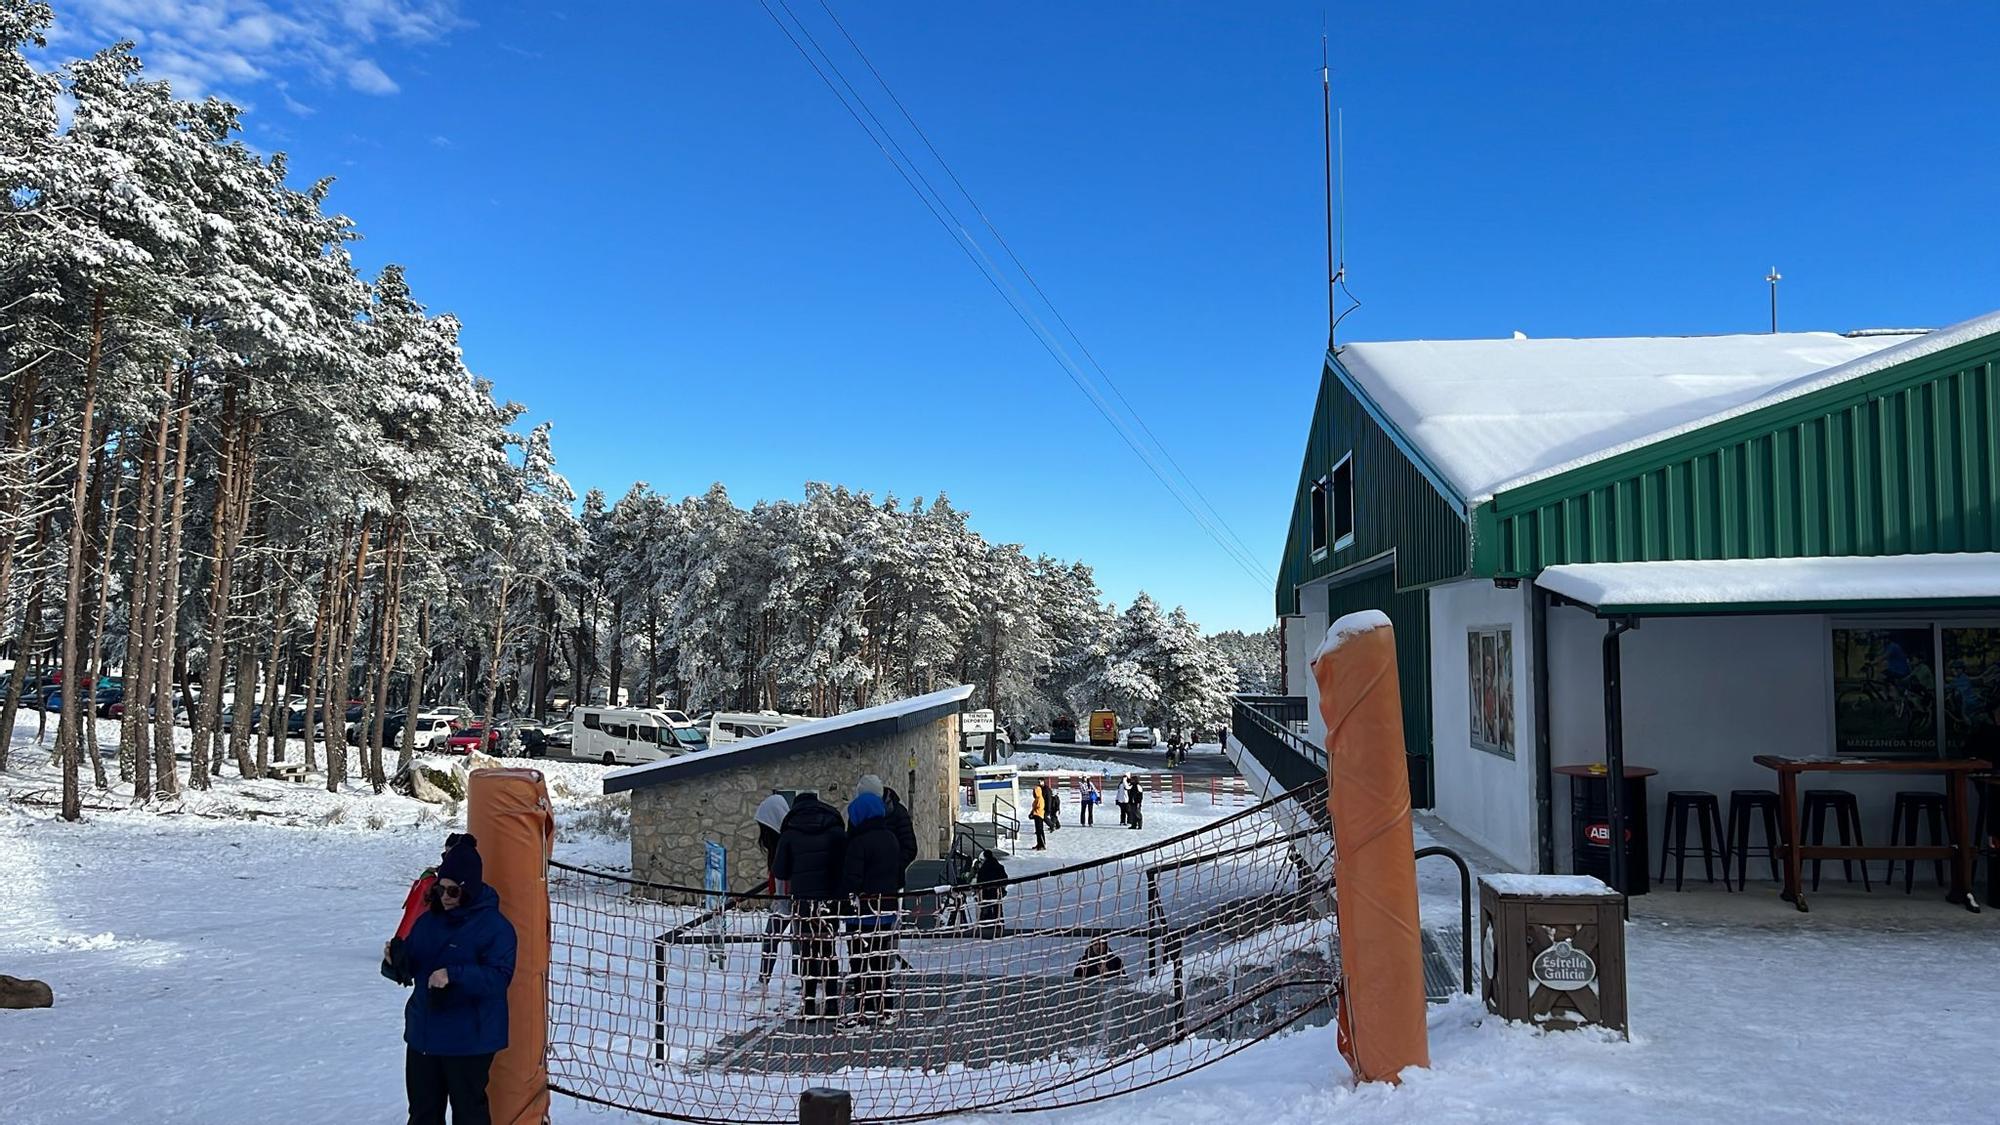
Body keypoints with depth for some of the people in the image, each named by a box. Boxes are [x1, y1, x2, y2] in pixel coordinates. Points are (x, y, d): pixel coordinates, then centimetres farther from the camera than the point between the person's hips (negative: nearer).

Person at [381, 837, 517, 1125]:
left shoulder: (495, 926, -15)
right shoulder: (427, 920, 5)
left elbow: (498, 977, -24)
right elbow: (408, 968, 10)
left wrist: (453, 975, -33)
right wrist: (395, 961, -13)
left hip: (469, 1040, -6)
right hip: (422, 1035, 7)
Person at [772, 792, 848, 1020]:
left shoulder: (790, 834, 3)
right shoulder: (837, 832, 3)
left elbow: (779, 872, 4)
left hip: (803, 901, -1)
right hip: (831, 899, 1)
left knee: (807, 954, 7)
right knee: (829, 953, 8)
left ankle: (808, 1006, 6)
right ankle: (831, 1006, 8)